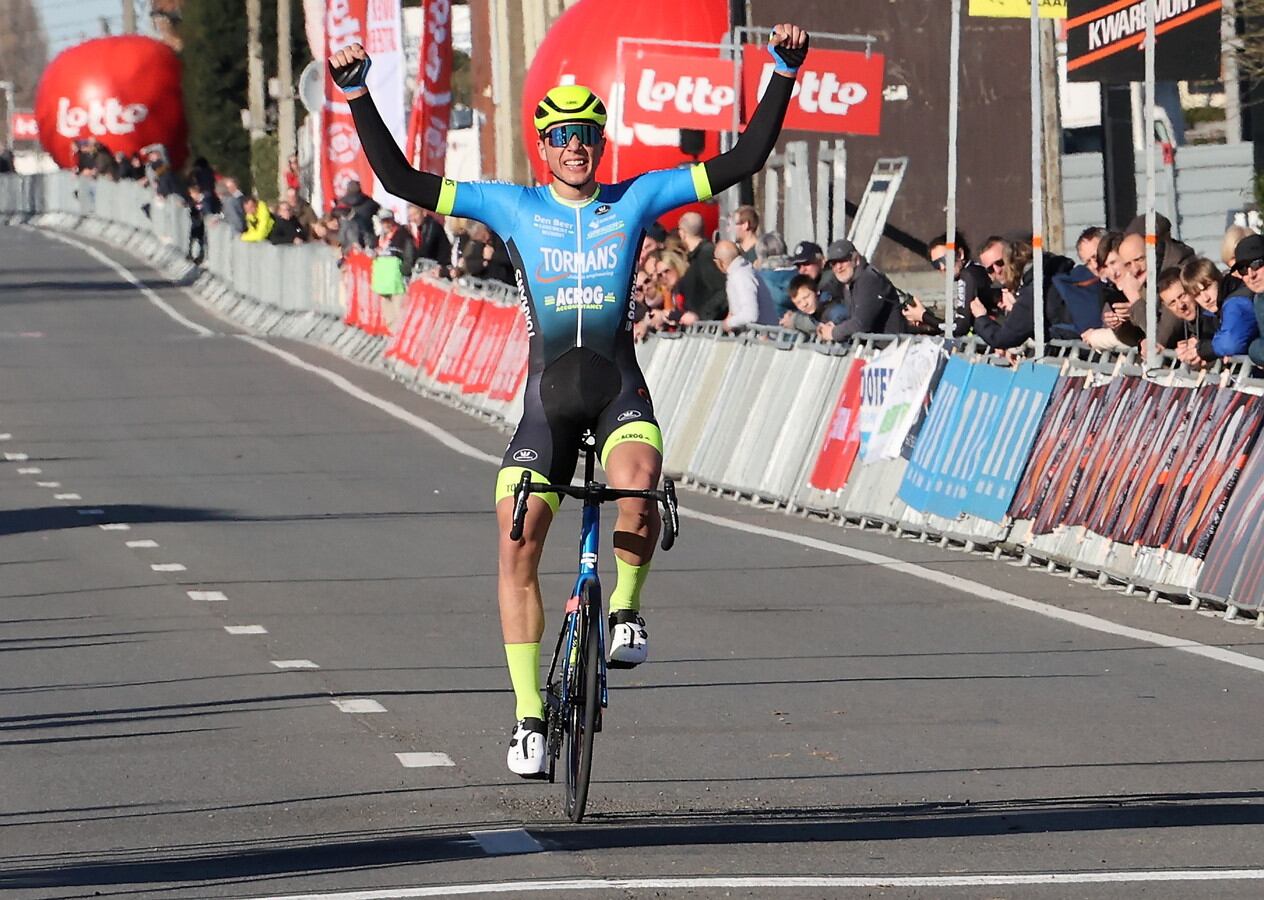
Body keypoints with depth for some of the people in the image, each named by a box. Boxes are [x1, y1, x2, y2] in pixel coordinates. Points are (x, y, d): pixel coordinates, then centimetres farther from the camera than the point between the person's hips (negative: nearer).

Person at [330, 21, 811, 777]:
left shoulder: (637, 199, 4)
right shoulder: (512, 207, 4)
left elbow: (744, 161, 2)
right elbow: (401, 180, 2)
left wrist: (784, 75, -5)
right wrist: (359, 98, -5)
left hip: (619, 387, -1)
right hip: (548, 391, 1)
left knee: (637, 486, -33)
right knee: (518, 545, -7)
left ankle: (627, 608, -4)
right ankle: (529, 716, 1)